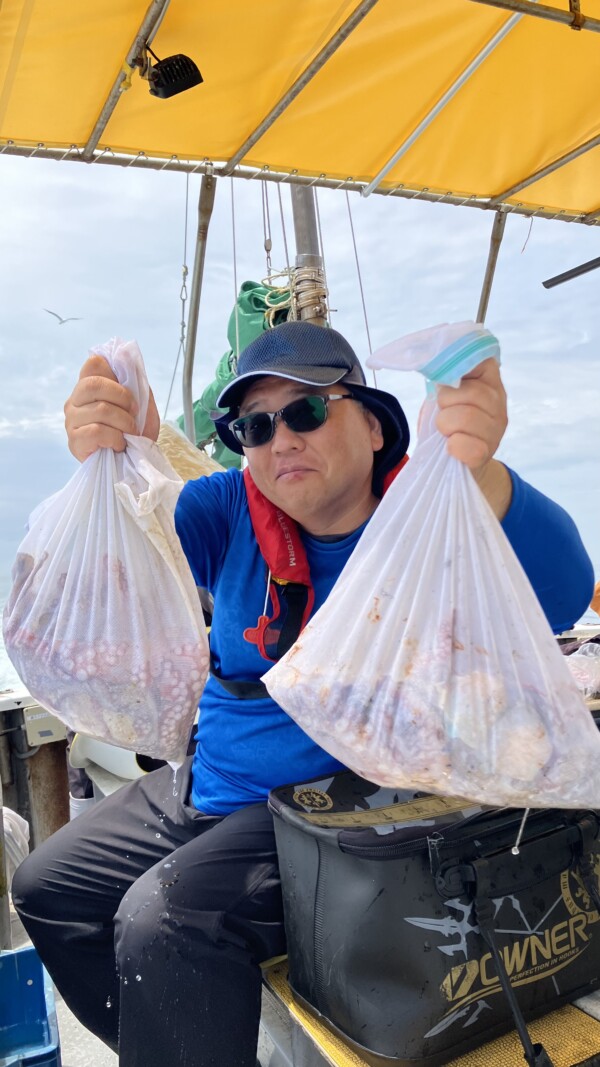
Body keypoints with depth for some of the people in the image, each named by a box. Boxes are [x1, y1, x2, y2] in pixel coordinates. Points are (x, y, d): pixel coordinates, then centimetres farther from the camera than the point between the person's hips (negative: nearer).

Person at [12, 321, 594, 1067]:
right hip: (211, 787, 7)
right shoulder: (234, 511, -2)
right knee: (46, 887, 15)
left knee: (163, 920, -26)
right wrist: (105, 465, -38)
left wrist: (476, 472, -51)